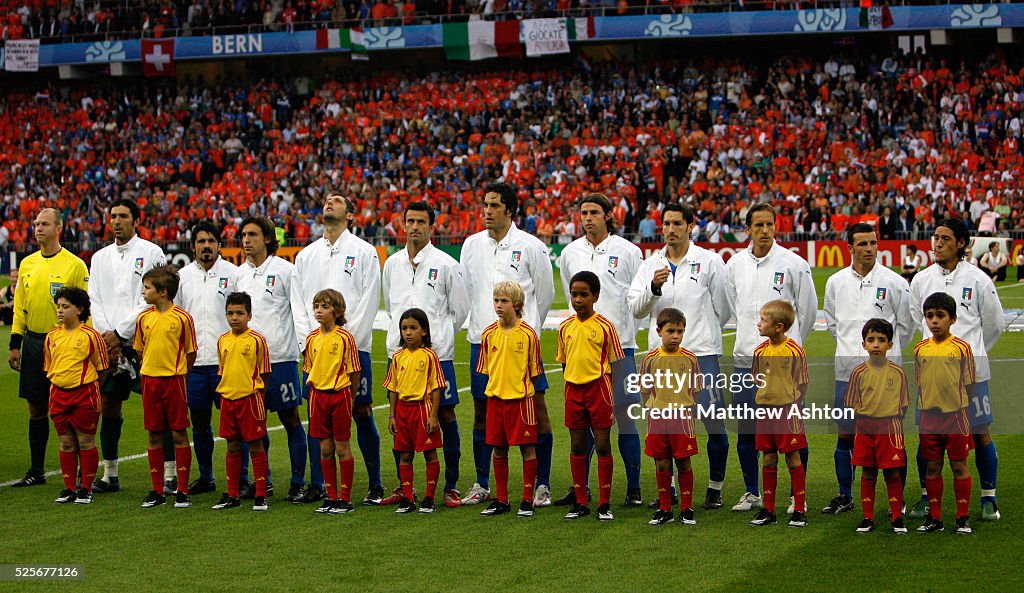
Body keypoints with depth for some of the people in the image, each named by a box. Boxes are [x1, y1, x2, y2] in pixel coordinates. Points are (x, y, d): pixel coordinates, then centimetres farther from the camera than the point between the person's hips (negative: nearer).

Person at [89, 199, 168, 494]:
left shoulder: (151, 253, -2)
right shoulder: (100, 257, 15)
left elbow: (151, 299, -9)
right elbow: (94, 300, 10)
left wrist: (120, 333, -12)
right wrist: (106, 334, -5)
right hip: (109, 344, 5)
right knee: (108, 406, 7)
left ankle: (169, 475, -5)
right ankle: (110, 475, 15)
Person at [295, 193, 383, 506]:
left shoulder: (364, 252, 4)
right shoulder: (306, 255, 16)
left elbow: (369, 302, -3)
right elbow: (299, 303, 14)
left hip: (354, 347, -4)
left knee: (362, 414, -3)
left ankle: (375, 485, 4)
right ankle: (316, 484, 10)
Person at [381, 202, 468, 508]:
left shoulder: (446, 265, -2)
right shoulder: (392, 264, 11)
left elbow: (461, 310, 5)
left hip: (436, 352, -4)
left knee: (445, 414, -3)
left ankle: (451, 486, 2)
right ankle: (404, 485, 15)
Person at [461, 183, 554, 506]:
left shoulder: (531, 246, -2)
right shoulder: (471, 245, 9)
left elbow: (545, 294, 7)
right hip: (482, 340, 4)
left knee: (536, 411, -5)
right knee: (482, 412, 9)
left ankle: (542, 485, 1)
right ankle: (482, 485, 19)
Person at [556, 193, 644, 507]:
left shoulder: (628, 251, 1)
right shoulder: (570, 253, 11)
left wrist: (624, 331, 3)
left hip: (619, 345, -3)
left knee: (625, 416, -3)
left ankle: (634, 488, 4)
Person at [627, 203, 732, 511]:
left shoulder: (709, 261, 1)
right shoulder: (651, 264, 10)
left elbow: (723, 309, 7)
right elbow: (635, 307, 3)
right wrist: (653, 287, -13)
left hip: (702, 353, -3)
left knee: (714, 423, -6)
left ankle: (715, 488, 7)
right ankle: (667, 488, 18)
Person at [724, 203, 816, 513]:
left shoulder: (794, 264, -4)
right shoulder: (735, 264, 7)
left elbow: (808, 309, 6)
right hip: (746, 359, 4)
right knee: (746, 430, 8)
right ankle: (752, 493, 20)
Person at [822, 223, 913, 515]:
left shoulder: (894, 282, -3)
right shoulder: (835, 282, 6)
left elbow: (905, 325, 7)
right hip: (847, 370, 3)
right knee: (845, 434, 8)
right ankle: (845, 496, 18)